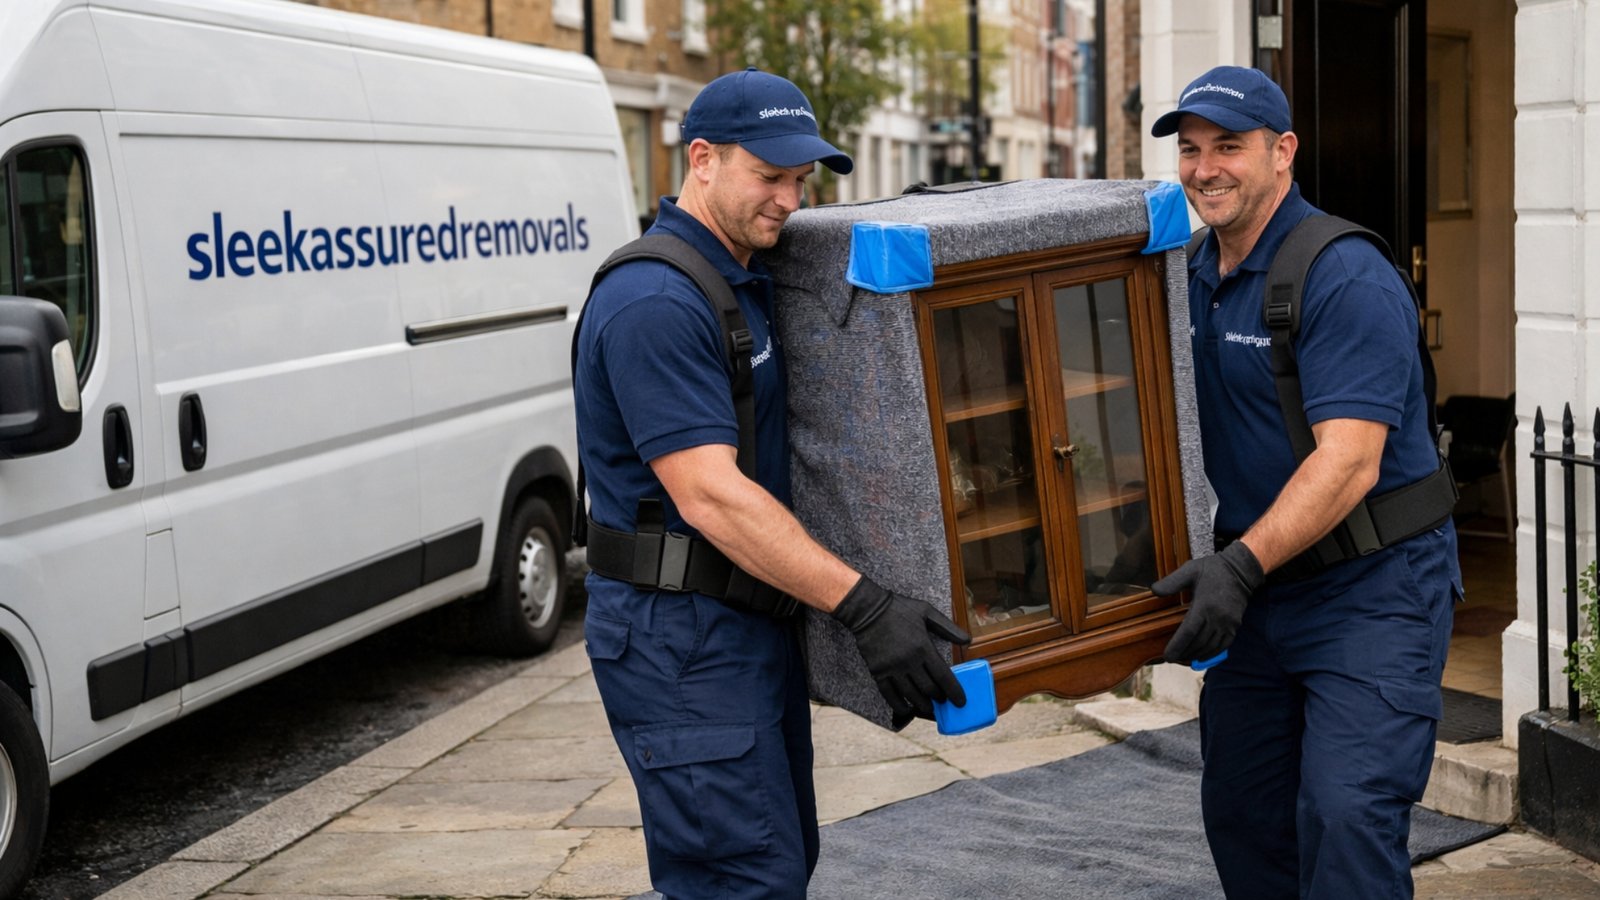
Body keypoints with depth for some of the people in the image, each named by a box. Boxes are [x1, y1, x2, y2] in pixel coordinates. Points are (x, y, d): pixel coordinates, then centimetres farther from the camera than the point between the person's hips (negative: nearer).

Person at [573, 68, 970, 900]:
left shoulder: (748, 283, 12)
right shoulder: (653, 301, -20)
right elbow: (708, 494, -27)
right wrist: (863, 606, -30)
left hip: (755, 623, 10)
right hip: (680, 636, -10)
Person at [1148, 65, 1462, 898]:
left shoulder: (1347, 279, -18)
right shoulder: (1192, 277, 8)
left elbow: (1348, 461, -26)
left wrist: (1242, 565, -35)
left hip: (1371, 587, -8)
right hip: (1256, 586, 8)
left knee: (1347, 814, -16)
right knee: (1239, 811, 13)